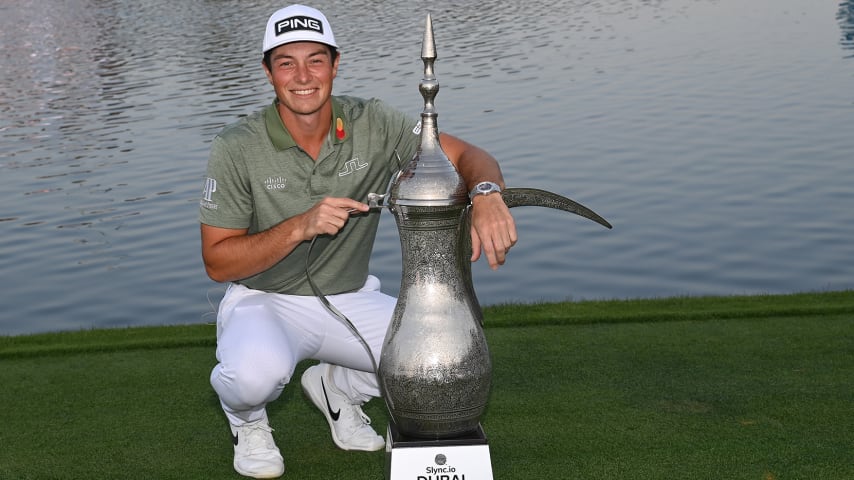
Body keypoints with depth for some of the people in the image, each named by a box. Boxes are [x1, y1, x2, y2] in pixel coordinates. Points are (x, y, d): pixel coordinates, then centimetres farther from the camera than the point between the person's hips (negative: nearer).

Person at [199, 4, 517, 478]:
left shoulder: (373, 125, -10)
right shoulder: (237, 148, -16)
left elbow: (468, 156, -10)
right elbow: (218, 263, -14)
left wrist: (487, 195, -35)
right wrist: (300, 227, -29)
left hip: (351, 300, 4)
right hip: (263, 301, -4)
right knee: (258, 372, -37)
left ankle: (338, 386, 15)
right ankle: (246, 419, 4)